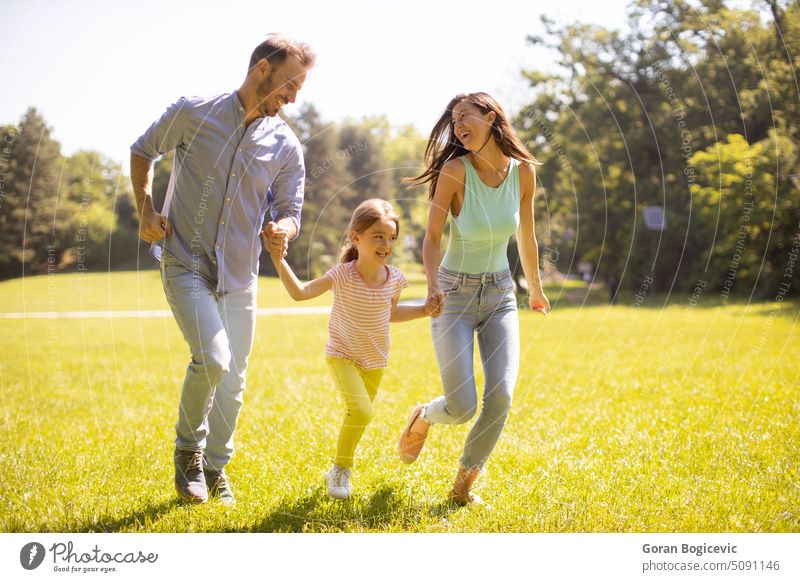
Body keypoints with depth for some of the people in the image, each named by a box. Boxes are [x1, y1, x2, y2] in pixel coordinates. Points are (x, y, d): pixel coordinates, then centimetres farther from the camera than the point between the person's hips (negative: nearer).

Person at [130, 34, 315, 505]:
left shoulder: (286, 147, 0)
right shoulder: (192, 113, -6)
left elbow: (290, 212, 5)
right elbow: (143, 151, 10)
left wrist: (283, 228, -19)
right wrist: (145, 209, -3)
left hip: (240, 275, 4)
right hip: (185, 265, -4)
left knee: (233, 381, 9)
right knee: (212, 359, -21)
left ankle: (216, 467, 31)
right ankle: (188, 448, 6)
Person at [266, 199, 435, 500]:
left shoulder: (395, 279, -11)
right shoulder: (343, 275, -23)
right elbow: (300, 292, -32)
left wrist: (424, 310, 0)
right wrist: (278, 258, -41)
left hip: (375, 361, 5)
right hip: (342, 355, -5)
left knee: (359, 416, 18)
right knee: (360, 410, -25)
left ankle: (338, 472, 44)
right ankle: (340, 470, -1)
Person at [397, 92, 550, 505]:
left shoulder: (523, 172, -3)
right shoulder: (455, 171, -14)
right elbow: (432, 238, -13)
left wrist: (535, 289, 22)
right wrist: (433, 287, -30)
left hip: (500, 294, 3)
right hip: (455, 295, -3)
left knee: (501, 398, -13)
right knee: (461, 408, -10)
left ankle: (464, 484, 10)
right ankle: (422, 418, 28)